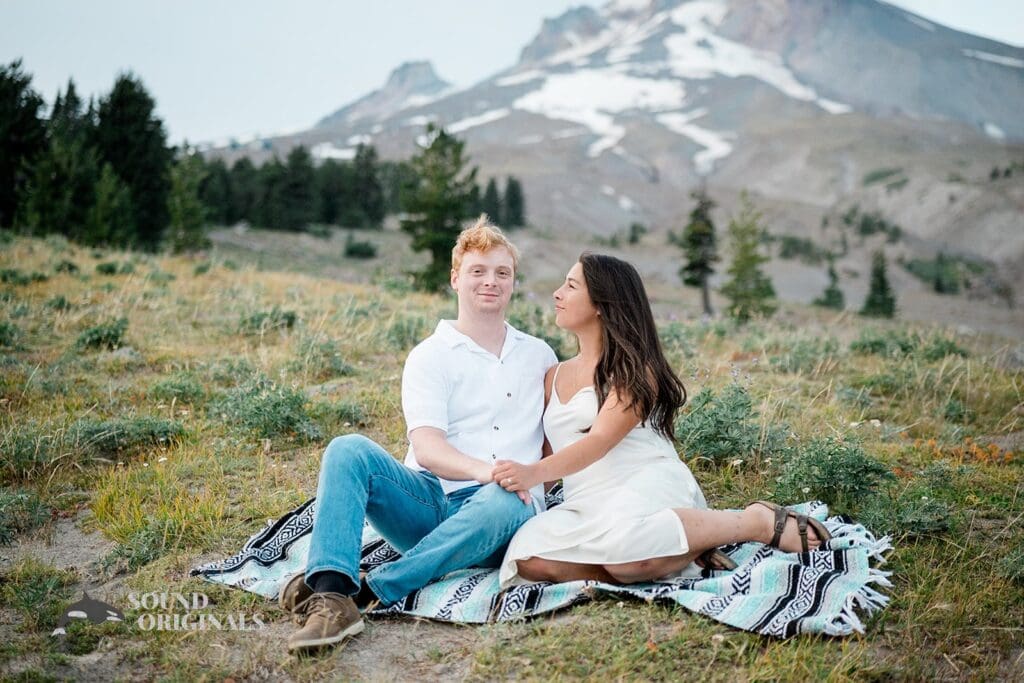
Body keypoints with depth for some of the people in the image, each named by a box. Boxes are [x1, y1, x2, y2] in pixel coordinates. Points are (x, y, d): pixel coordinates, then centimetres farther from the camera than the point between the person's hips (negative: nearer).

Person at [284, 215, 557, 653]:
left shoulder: (540, 356, 18)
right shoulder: (430, 356, 7)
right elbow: (426, 446, -8)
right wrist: (480, 469, -29)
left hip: (501, 504, 1)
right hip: (430, 500, 0)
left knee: (506, 501, -37)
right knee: (349, 450, -26)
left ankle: (367, 591, -36)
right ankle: (331, 597, -42)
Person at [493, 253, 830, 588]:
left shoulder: (635, 368, 1)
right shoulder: (553, 377, 22)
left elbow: (600, 440, -12)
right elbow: (541, 448, 20)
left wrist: (534, 472, -26)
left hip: (648, 486, -5)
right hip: (587, 504, 5)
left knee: (622, 540, -41)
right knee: (529, 559, -27)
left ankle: (757, 522, -15)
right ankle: (686, 548, -22)